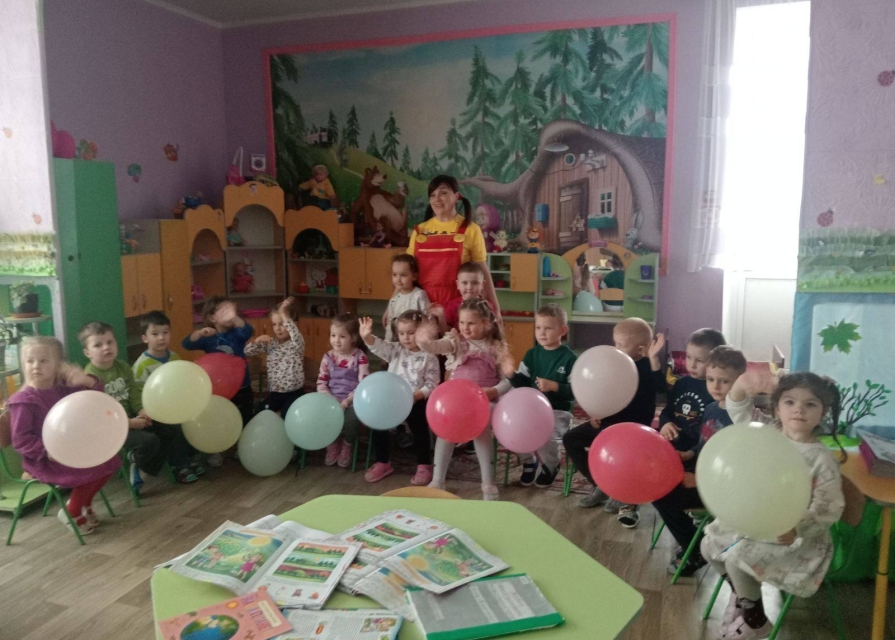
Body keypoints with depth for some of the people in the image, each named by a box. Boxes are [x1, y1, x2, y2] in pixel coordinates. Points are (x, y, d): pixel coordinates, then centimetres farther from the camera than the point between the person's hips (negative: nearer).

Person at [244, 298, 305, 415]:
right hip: (274, 393, 5)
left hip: (293, 393, -5)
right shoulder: (271, 343, 6)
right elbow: (248, 352, 4)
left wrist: (284, 315, -36)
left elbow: (297, 337, -35)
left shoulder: (296, 343, -9)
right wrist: (257, 340, -16)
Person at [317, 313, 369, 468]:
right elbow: (321, 383, 5)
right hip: (332, 400, 3)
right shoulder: (328, 357, 5)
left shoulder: (360, 357, -6)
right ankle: (332, 444, 7)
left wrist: (347, 400, -20)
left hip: (353, 401, -3)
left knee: (351, 418, -33)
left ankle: (347, 445, 2)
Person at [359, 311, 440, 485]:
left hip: (416, 401, -4)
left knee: (418, 425, -22)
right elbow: (379, 346, -10)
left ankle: (424, 465, -1)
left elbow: (432, 384, -6)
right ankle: (382, 462, 4)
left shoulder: (429, 357, -2)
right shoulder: (396, 350, 8)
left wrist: (417, 396, -24)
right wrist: (367, 337, -32)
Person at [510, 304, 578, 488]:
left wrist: (554, 386, -23)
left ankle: (551, 466, 9)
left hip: (558, 411, -5)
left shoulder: (569, 358, -7)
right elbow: (523, 383, 5)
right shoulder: (532, 354, 6)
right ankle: (528, 462, 12)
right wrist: (511, 374, -14)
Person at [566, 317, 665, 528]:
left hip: (634, 426, -7)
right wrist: (595, 413, 3)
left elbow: (659, 386, -35)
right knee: (571, 438, 0)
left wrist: (654, 358, -43)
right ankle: (601, 485, 9)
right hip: (608, 420, 7)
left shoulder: (646, 366, -13)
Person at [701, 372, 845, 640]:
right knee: (710, 544, 4)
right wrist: (741, 387, -26)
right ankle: (741, 595, 28)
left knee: (737, 558, -22)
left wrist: (796, 529, -33)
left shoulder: (822, 458, -18)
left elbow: (829, 507, -18)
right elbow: (738, 411, -2)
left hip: (792, 531, -7)